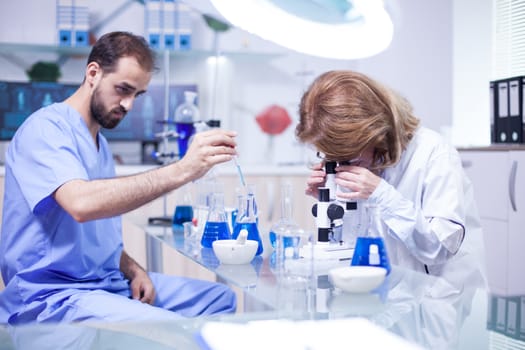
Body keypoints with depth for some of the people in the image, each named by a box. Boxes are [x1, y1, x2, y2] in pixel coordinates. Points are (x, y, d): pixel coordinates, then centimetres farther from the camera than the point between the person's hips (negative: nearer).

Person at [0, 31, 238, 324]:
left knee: (222, 298, 3)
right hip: (52, 294, -9)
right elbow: (81, 203, -32)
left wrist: (133, 271, 1)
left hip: (109, 283, 9)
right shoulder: (46, 128, -13)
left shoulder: (101, 146, 16)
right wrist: (182, 171, -35)